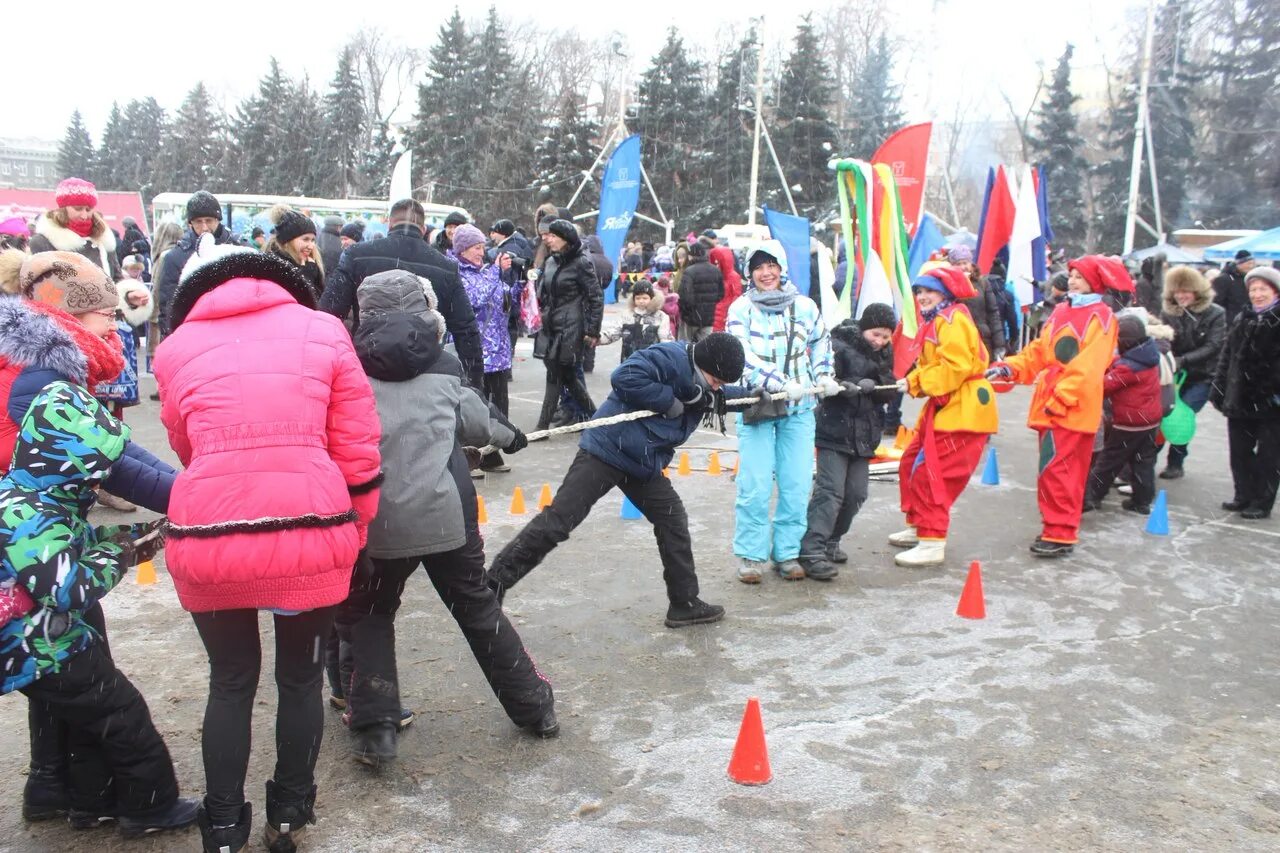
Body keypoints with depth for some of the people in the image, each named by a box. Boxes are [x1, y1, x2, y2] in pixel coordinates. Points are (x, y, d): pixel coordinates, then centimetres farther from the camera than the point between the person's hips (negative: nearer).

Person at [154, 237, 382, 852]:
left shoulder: (177, 347, 10)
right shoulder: (322, 329, 7)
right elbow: (358, 452, 3)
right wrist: (353, 535, 14)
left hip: (208, 541, 1)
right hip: (312, 538, 0)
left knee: (231, 682, 22)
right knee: (301, 679, 21)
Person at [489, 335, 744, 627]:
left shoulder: (701, 384, 10)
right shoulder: (670, 357, -18)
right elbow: (624, 378, -28)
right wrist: (672, 402, -23)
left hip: (646, 463, 9)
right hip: (608, 450, -9)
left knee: (674, 522, 11)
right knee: (556, 521, -10)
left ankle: (685, 604, 24)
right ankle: (492, 586, -3)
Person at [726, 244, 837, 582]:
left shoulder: (804, 306, 4)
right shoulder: (741, 309, -4)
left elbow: (821, 342, 23)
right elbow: (743, 358, -16)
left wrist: (823, 377, 10)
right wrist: (781, 385, -27)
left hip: (798, 408, 2)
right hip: (755, 405, -2)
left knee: (797, 486, 2)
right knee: (755, 486, -5)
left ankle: (787, 553, 15)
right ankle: (751, 555, 9)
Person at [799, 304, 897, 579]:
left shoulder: (884, 353, 12)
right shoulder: (839, 346, -8)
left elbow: (889, 390, 3)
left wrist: (872, 385, -18)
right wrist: (845, 387, -36)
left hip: (864, 434, 7)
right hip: (834, 430, -7)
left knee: (856, 493, 9)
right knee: (830, 492, -13)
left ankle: (829, 543, 25)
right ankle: (811, 552, -12)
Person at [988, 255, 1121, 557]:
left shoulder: (1101, 317, -7)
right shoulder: (1061, 311, 17)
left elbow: (1088, 366, -15)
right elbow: (1039, 351, 16)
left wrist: (1061, 398, -20)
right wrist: (1009, 367, 1)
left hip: (1073, 407, -7)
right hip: (1050, 405, 8)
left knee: (1055, 468, -12)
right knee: (1064, 469, 14)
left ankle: (1060, 535, -7)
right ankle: (1059, 529, 22)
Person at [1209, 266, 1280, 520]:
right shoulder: (1242, 320, 11)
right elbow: (1227, 357, 14)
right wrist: (1219, 389, 11)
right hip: (1240, 400, 6)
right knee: (1239, 452, 13)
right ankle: (1244, 496, 26)